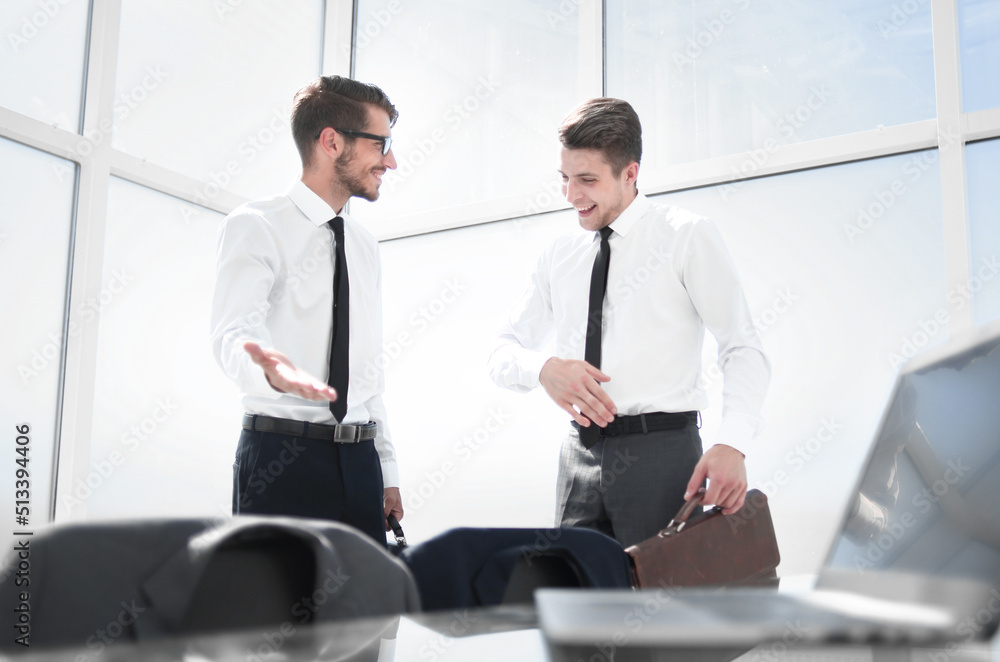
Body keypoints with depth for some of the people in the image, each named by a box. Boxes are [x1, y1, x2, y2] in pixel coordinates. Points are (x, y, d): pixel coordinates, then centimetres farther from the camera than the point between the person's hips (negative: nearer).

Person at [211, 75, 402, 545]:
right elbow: (233, 333, -20)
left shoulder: (365, 246, 17)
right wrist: (269, 371, -45)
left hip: (358, 458, 6)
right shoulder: (256, 227, -4)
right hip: (281, 456, -6)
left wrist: (387, 473, 16)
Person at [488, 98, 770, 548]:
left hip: (661, 449, -4)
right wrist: (545, 368, -9)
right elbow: (502, 353, 15)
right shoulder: (558, 257, 15)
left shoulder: (687, 237, 0)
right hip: (580, 454, 5)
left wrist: (732, 444, -23)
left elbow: (743, 350, -7)